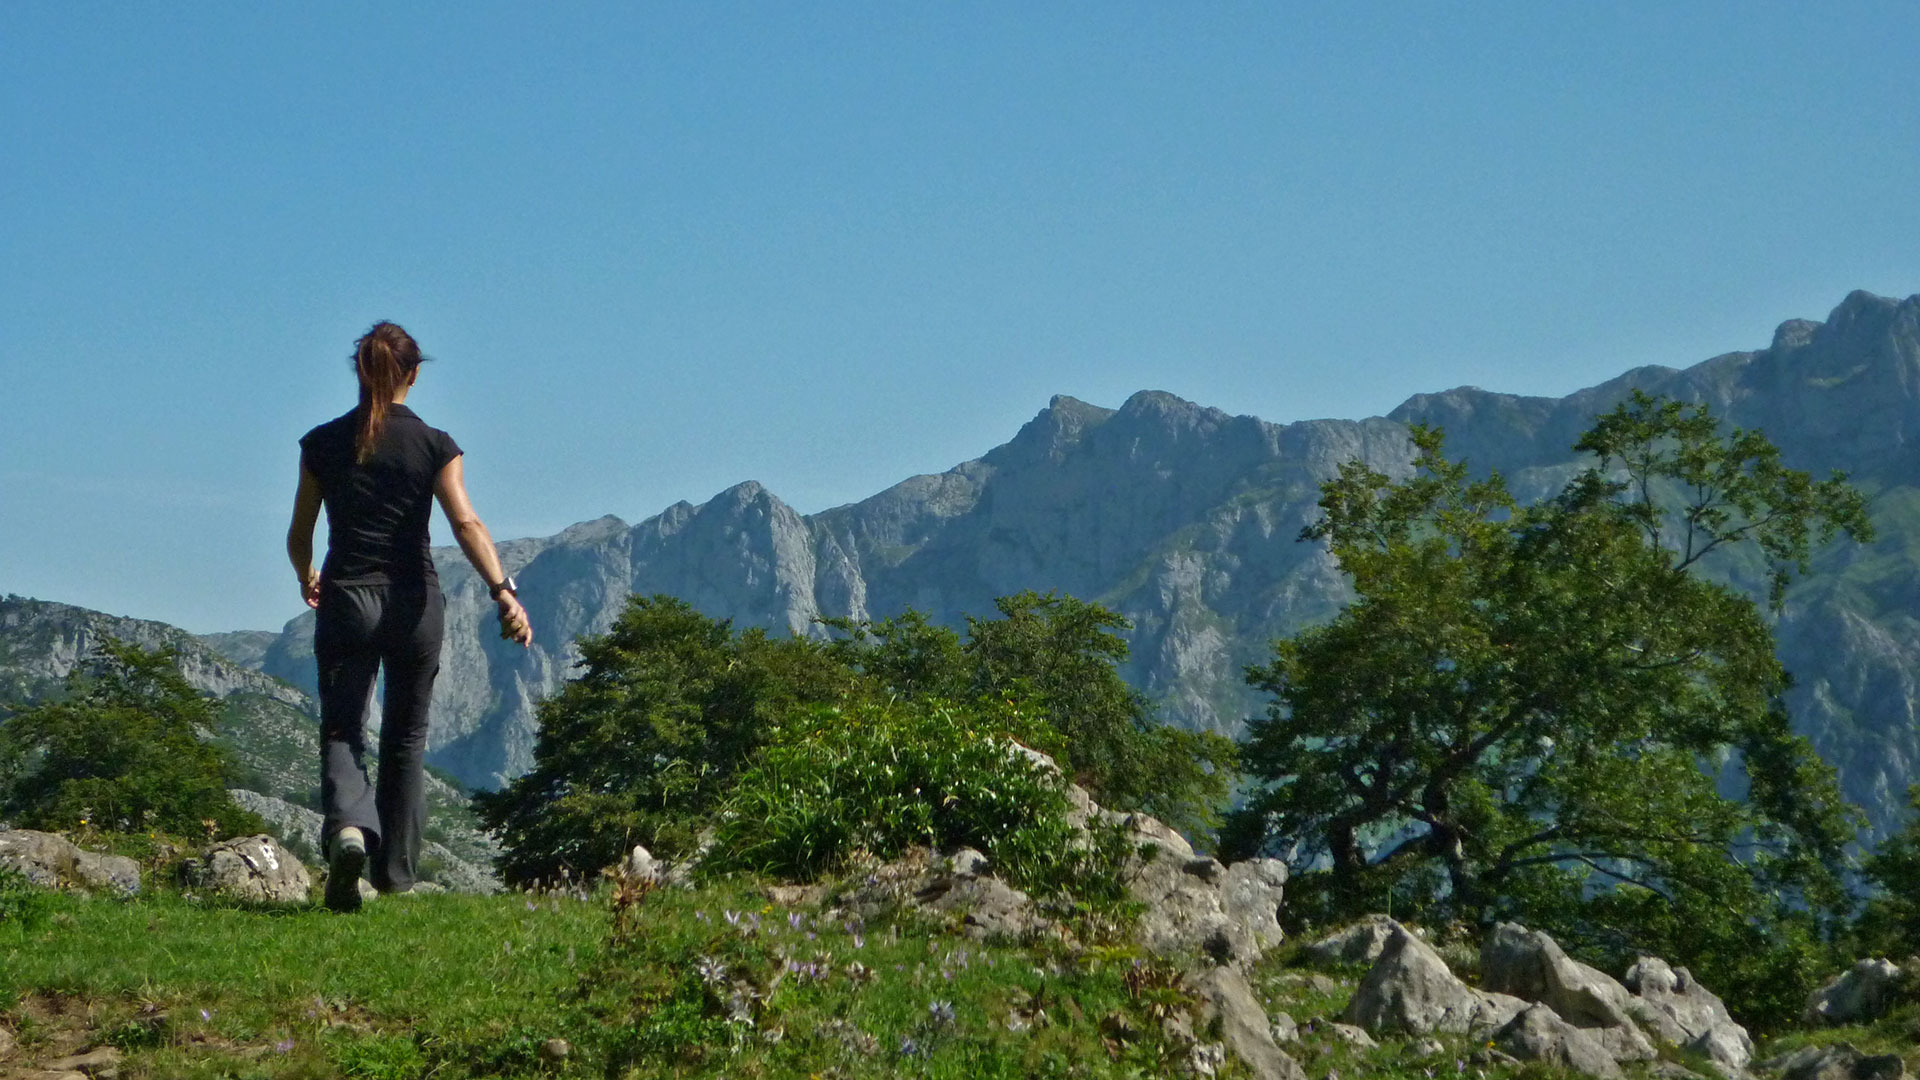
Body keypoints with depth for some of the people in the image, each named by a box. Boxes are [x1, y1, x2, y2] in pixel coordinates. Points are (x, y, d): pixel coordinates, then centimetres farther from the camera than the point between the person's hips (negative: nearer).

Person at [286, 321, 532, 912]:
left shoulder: (322, 443, 2)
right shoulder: (434, 445, -3)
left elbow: (299, 534, 9)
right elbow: (467, 524, -15)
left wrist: (307, 579, 29)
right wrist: (504, 591, -20)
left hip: (345, 601, 0)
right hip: (412, 603, 0)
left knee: (341, 731, 4)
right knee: (406, 739, 14)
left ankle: (348, 829, -26)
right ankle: (395, 872, 20)